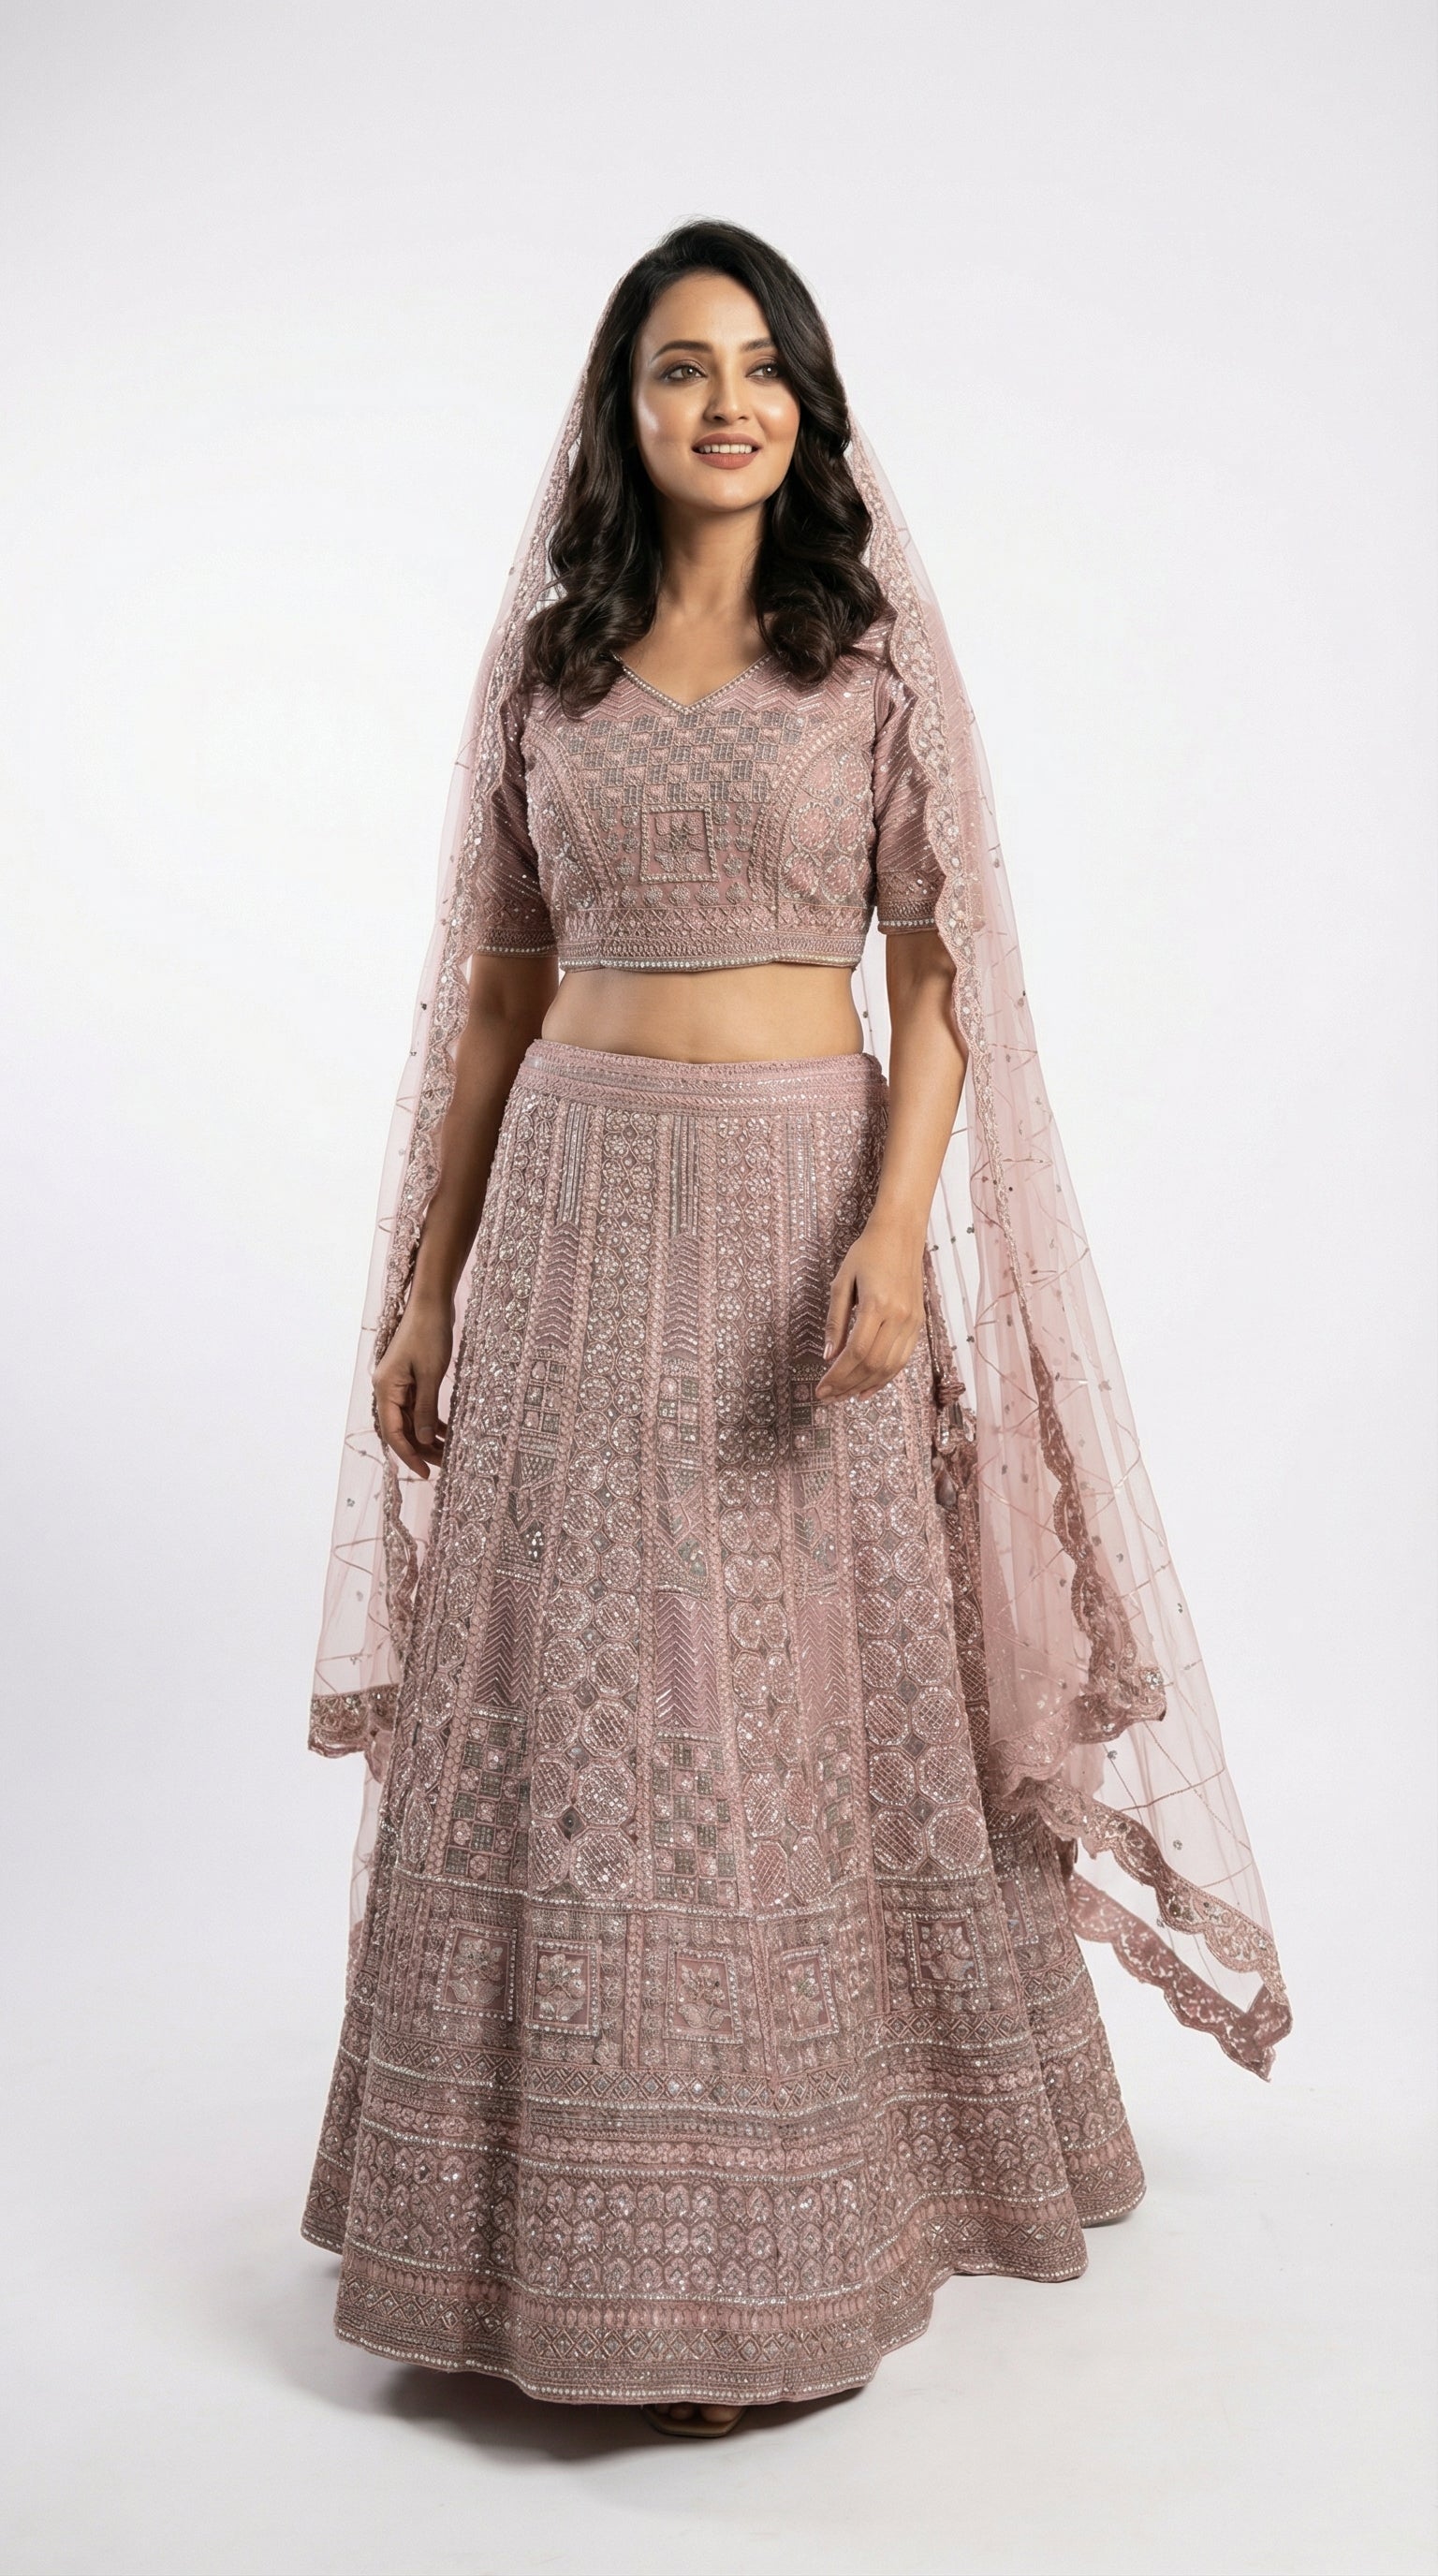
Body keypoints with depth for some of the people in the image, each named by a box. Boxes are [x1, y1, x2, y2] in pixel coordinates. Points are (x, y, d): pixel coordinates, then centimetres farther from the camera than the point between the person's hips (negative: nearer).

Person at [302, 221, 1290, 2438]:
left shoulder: (876, 659, 2)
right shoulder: (547, 664, 9)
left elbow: (934, 983, -2)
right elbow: (497, 995, 11)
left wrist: (896, 1230, -18)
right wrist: (428, 1280, 8)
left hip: (802, 1194, -2)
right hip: (574, 1208, 3)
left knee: (800, 1706, 2)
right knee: (565, 1702, 5)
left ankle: (787, 2237, 18)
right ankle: (576, 2223, 22)